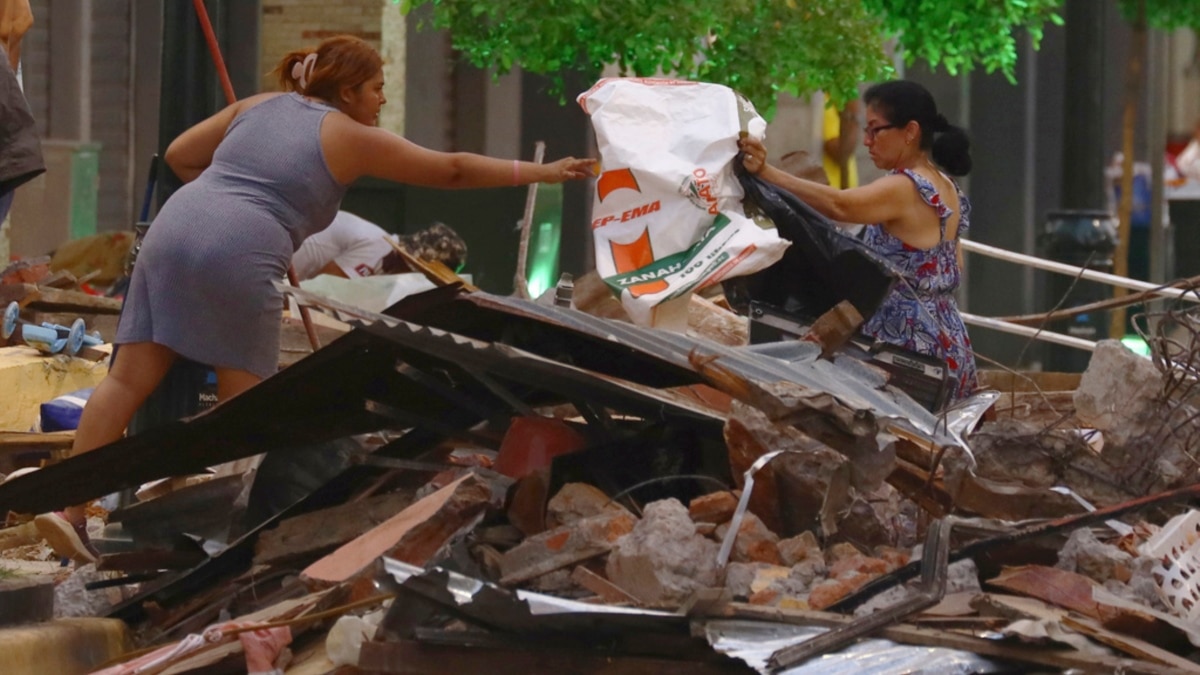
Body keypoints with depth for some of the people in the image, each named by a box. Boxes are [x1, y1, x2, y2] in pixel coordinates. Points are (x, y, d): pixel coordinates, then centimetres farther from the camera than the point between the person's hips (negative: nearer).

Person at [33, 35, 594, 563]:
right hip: (239, 256, -5)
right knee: (245, 400, 7)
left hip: (173, 228, 6)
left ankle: (68, 506, -8)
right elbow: (452, 170, 13)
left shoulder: (259, 106, 23)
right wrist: (541, 173, 21)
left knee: (130, 376, -1)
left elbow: (179, 155, 25)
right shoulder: (351, 138, 9)